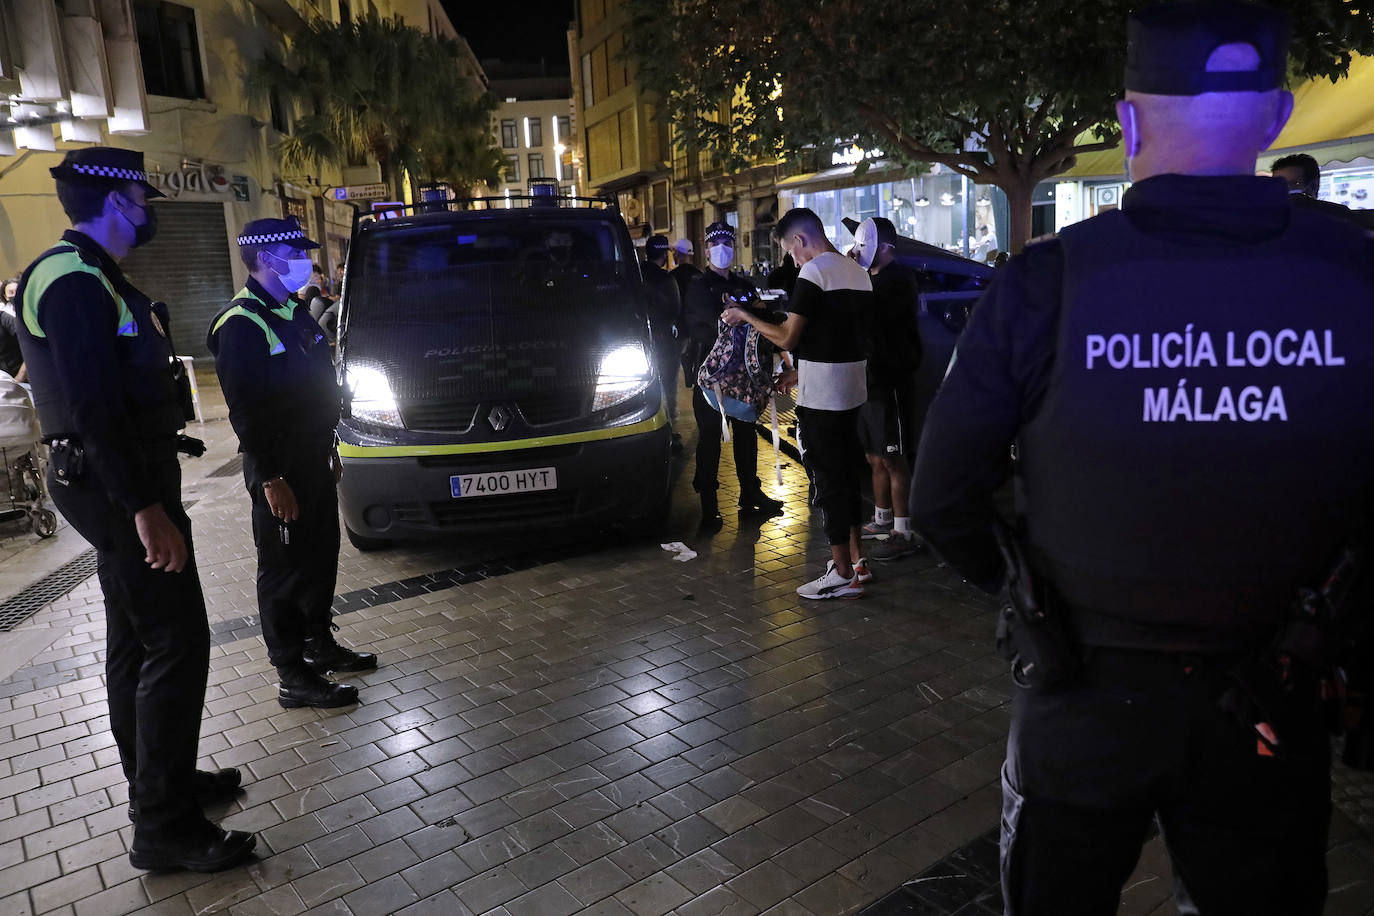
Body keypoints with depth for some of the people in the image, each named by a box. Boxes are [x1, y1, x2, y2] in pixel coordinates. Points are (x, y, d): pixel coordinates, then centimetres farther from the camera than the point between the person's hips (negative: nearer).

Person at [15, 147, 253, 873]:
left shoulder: (87, 275, 16)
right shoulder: (73, 280, -17)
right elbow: (92, 405, -25)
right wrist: (144, 507, -29)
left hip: (117, 479, 11)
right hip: (118, 486, -11)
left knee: (135, 641, 17)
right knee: (177, 643, -8)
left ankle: (158, 783, 32)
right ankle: (164, 827, 1)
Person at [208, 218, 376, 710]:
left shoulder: (295, 313, 13)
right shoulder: (239, 325, -16)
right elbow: (245, 411, -19)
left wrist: (328, 447, 19)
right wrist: (270, 480, -22)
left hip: (314, 458, 9)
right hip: (279, 469, -9)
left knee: (321, 557, 17)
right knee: (285, 569, 0)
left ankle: (320, 645, 32)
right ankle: (294, 678, 9)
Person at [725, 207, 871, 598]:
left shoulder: (814, 272, -14)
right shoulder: (858, 272, 14)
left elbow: (787, 338, -15)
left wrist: (744, 316, -1)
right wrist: (802, 373, 23)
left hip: (821, 396, -9)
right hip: (852, 389, 9)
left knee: (827, 481, -2)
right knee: (847, 474, 16)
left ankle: (842, 575, 4)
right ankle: (855, 560, 25)